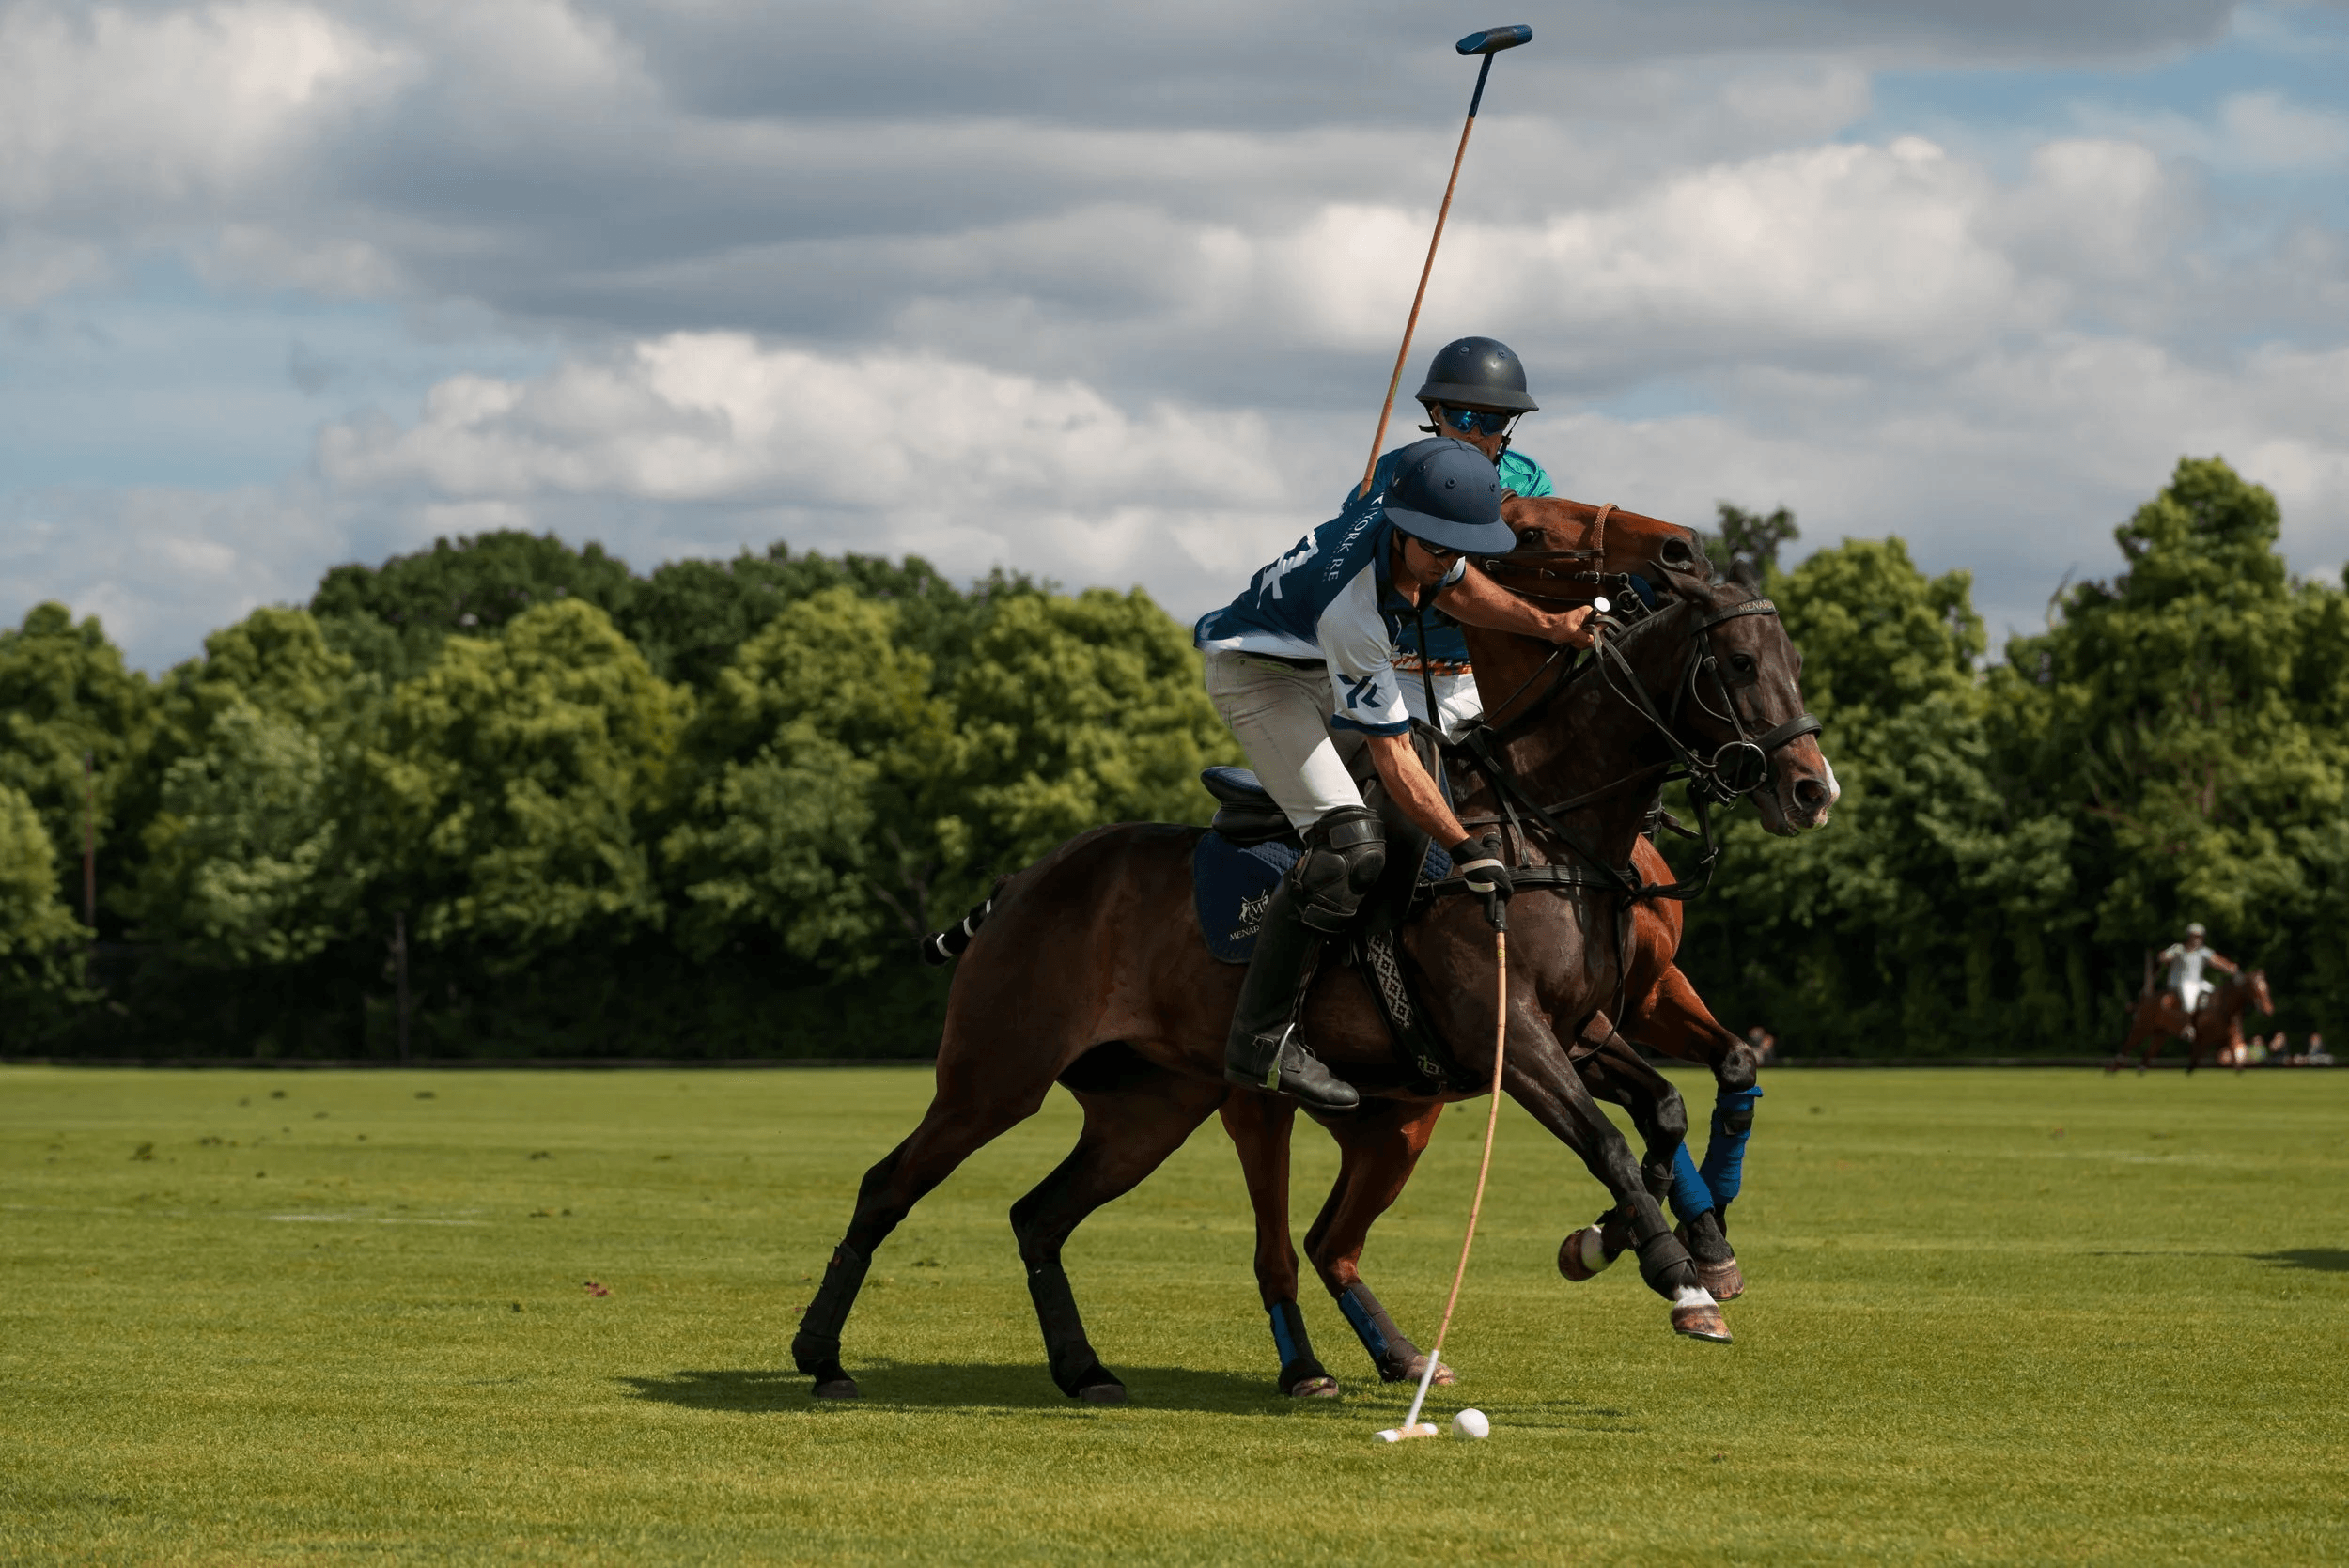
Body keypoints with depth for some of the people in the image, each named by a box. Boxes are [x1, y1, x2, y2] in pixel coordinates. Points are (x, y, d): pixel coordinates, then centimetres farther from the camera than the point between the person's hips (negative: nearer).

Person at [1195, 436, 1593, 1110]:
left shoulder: (1408, 475, -20)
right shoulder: (1355, 609, -40)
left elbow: (1456, 589, 4)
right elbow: (1392, 756, -34)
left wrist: (1546, 623, -8)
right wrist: (1466, 848, -35)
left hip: (1326, 667, 9)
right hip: (1258, 674, -9)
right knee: (1350, 844, -22)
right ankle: (1260, 1040, -18)